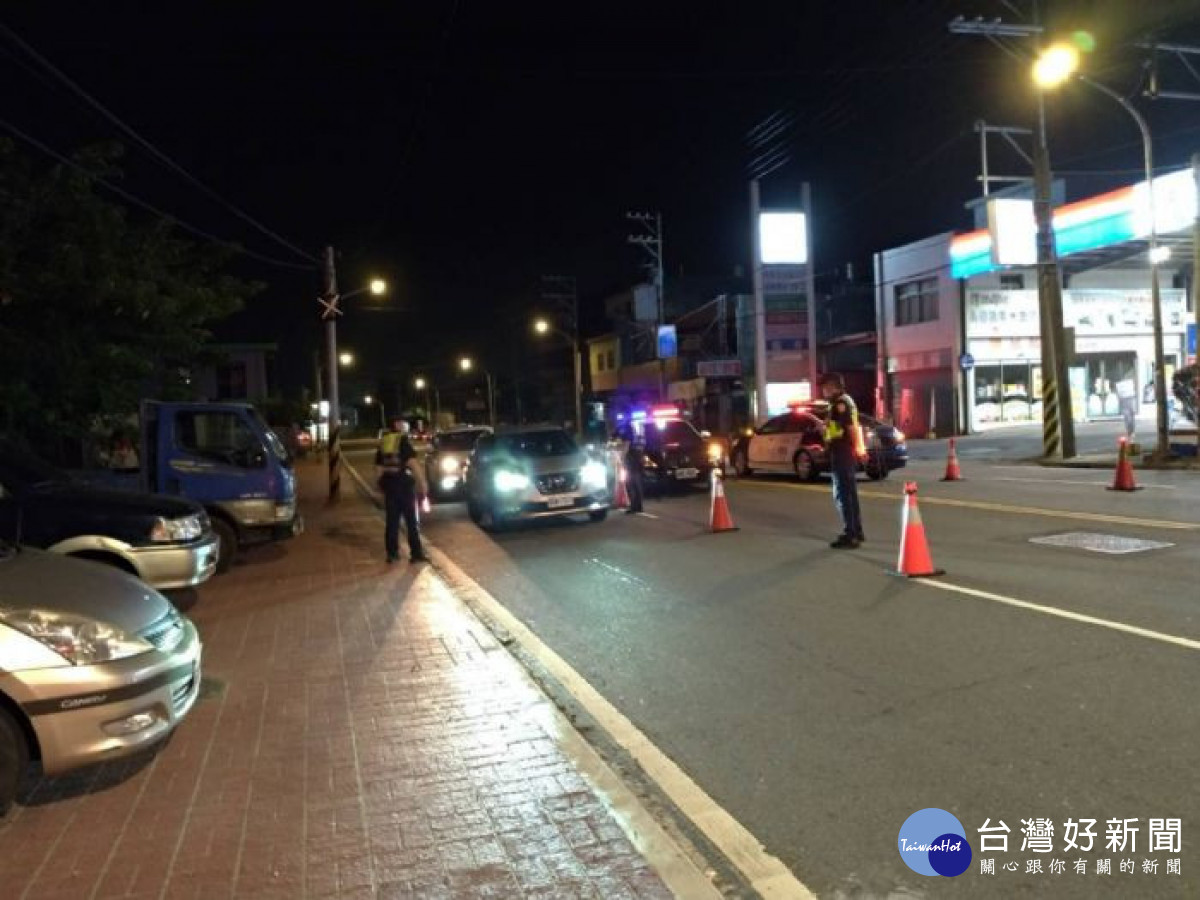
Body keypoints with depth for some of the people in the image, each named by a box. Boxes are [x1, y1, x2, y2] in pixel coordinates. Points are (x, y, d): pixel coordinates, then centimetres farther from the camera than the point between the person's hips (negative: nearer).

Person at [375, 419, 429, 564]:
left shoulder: (382, 442, 11)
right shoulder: (403, 440, -7)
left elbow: (378, 467, 13)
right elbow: (412, 462, -15)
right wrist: (421, 482, -12)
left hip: (388, 481, 6)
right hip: (403, 481, -5)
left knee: (391, 520, 10)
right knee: (411, 520, 1)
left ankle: (392, 553, 12)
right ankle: (416, 553, 1)